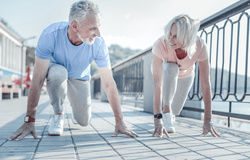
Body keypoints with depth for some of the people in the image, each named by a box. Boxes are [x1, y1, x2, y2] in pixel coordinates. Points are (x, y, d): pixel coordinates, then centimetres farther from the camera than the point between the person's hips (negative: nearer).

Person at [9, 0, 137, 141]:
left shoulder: (98, 43, -31)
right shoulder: (50, 35, -36)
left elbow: (109, 84, -26)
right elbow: (38, 80, -35)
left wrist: (120, 122, -26)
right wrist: (30, 120, -36)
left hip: (79, 78, 2)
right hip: (56, 74, -2)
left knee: (84, 122, 0)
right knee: (58, 72, -37)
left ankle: (75, 102, 36)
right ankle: (58, 114, -10)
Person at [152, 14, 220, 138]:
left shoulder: (200, 46, -39)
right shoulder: (160, 44, -43)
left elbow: (205, 84, -38)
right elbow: (157, 83, -46)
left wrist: (208, 120, -40)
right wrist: (157, 119, -51)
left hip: (185, 75, 2)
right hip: (165, 71, -2)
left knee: (175, 110, 7)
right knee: (171, 67, -37)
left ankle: (170, 115, 46)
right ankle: (166, 112, -23)